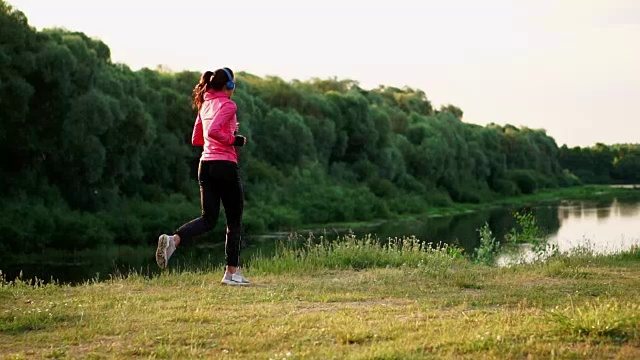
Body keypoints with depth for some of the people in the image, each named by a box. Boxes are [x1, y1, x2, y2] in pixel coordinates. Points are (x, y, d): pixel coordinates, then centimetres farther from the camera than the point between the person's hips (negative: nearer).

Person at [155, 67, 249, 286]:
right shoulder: (228, 105, -8)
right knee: (234, 220, 6)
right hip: (225, 164, -7)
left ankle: (173, 239, -22)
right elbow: (213, 131, -23)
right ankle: (232, 272, 9)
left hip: (206, 164, 7)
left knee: (209, 219, 5)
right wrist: (233, 139, -10)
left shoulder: (205, 105, 16)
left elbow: (196, 139, 21)